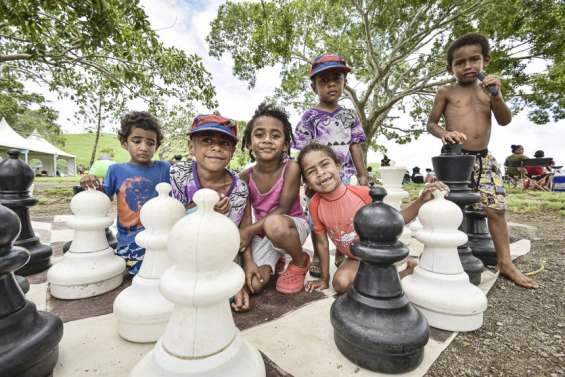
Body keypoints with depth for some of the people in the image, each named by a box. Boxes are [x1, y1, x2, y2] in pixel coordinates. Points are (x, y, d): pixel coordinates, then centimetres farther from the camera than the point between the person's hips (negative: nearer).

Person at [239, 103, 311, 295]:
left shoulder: (291, 168, -19)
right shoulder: (245, 177, -9)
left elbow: (283, 209, -20)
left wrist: (251, 230, -24)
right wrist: (248, 261, -17)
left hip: (293, 225, -3)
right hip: (262, 232, 4)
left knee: (274, 224, -38)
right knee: (252, 284, -11)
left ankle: (300, 262, -6)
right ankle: (276, 262, 24)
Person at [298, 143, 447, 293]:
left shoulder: (363, 193, -25)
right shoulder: (315, 205, -19)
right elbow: (322, 243, -6)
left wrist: (421, 200, -28)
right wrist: (325, 278, 2)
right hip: (355, 258, 2)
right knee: (341, 283, -21)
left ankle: (406, 267, 11)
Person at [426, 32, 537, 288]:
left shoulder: (488, 87, 14)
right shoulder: (446, 92, 4)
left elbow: (505, 121, 7)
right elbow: (430, 123, 2)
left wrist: (496, 97, -8)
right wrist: (443, 134, -19)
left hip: (483, 158, 4)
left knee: (496, 209, 4)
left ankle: (505, 263, 16)